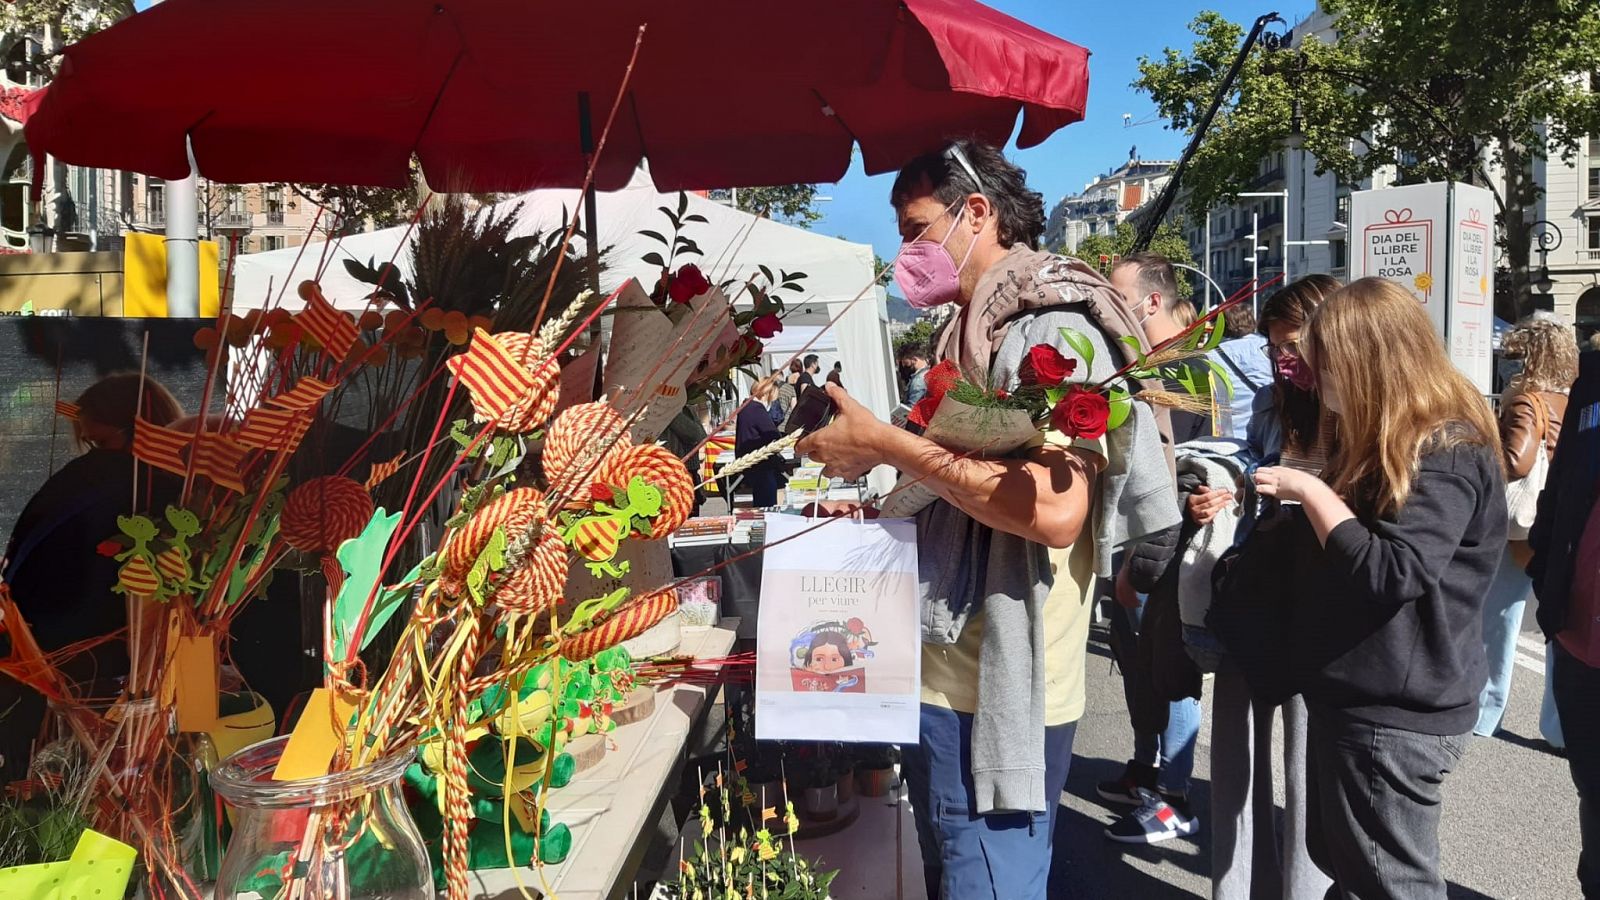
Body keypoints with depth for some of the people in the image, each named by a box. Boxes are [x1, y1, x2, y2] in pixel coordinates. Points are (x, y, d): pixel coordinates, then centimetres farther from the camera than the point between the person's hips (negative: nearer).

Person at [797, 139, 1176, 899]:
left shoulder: (1053, 330, -15)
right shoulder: (979, 333, 14)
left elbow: (1055, 510, -29)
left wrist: (886, 445, -23)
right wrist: (871, 478, 7)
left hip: (1000, 690, -9)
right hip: (947, 674, 9)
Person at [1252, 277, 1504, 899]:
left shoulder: (1447, 453, -18)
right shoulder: (1387, 440, 12)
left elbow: (1391, 573, -28)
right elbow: (1343, 544, 19)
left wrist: (1310, 490, -20)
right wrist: (1300, 501, 3)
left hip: (1395, 715, -10)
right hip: (1352, 698, 10)